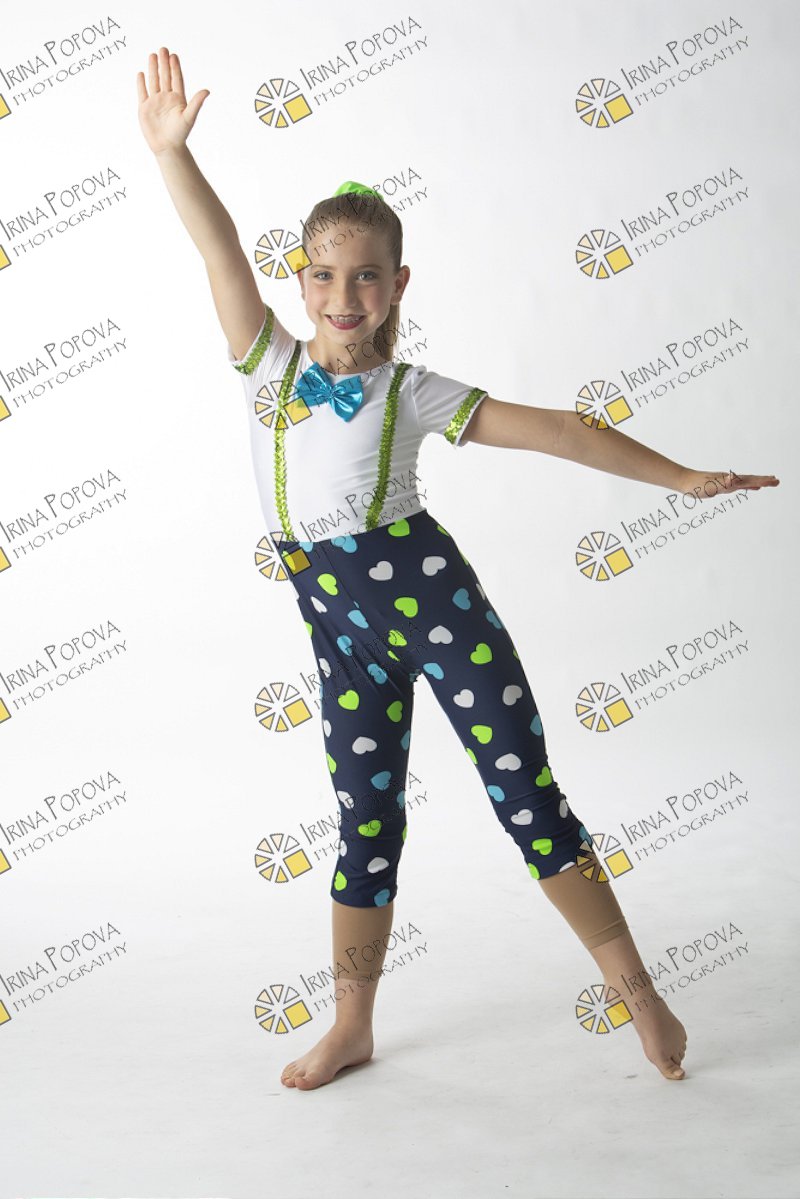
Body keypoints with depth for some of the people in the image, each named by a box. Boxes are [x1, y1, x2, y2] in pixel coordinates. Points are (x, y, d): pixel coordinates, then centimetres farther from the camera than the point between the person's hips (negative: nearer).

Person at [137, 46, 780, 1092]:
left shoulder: (410, 393, -3)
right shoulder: (270, 364, 4)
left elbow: (549, 429, -4)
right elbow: (219, 248, -6)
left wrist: (680, 475, -3)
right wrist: (171, 150, -18)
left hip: (429, 595, -3)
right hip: (341, 631, 3)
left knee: (526, 794, 0)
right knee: (365, 818, 12)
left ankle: (638, 990, 14)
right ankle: (353, 1025, 26)